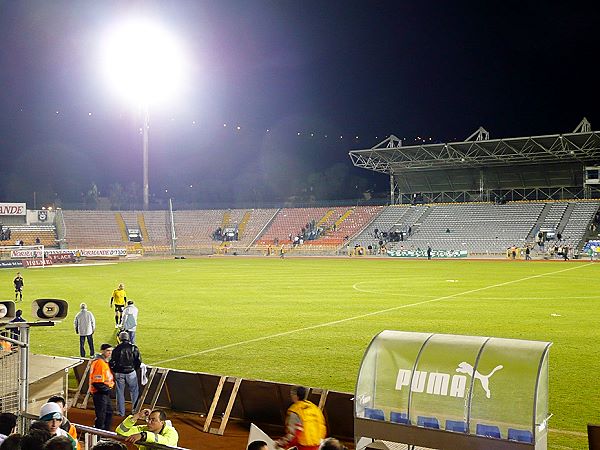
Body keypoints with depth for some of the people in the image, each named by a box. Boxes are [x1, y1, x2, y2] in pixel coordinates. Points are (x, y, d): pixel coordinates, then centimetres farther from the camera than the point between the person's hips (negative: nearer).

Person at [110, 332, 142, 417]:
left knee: (120, 392, 11)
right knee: (134, 391, 15)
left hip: (119, 373, 0)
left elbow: (112, 362, -4)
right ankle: (135, 409, 15)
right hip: (131, 373, 0)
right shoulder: (133, 348, -6)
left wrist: (114, 371, 12)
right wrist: (135, 368, 14)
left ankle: (121, 411, 16)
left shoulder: (116, 349, -6)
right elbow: (139, 361, -4)